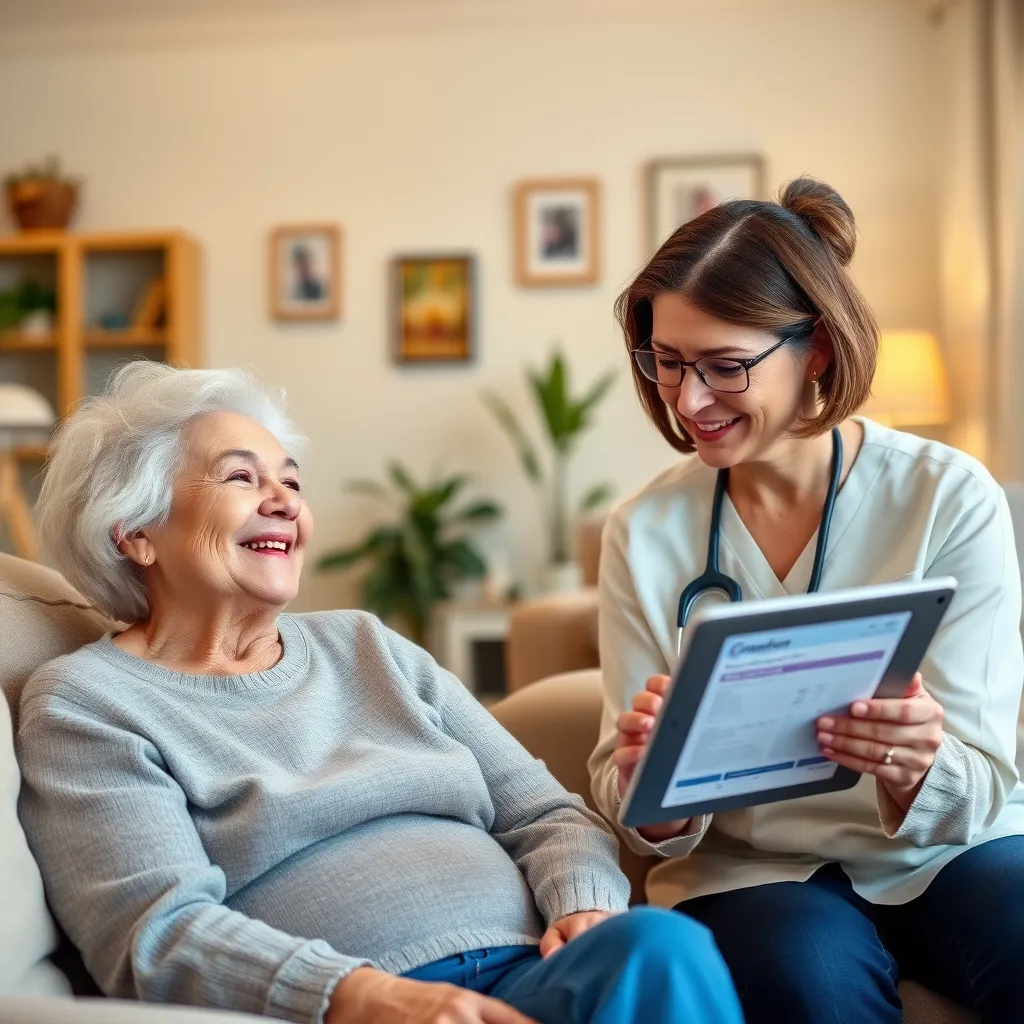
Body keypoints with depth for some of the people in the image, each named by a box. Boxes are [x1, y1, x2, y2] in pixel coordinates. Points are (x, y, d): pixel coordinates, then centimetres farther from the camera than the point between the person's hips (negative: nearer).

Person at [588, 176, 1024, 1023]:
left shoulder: (953, 499, -7)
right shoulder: (645, 533, -3)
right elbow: (627, 797, -1)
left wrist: (916, 773, -31)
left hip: (948, 853, 0)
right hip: (751, 869, 0)